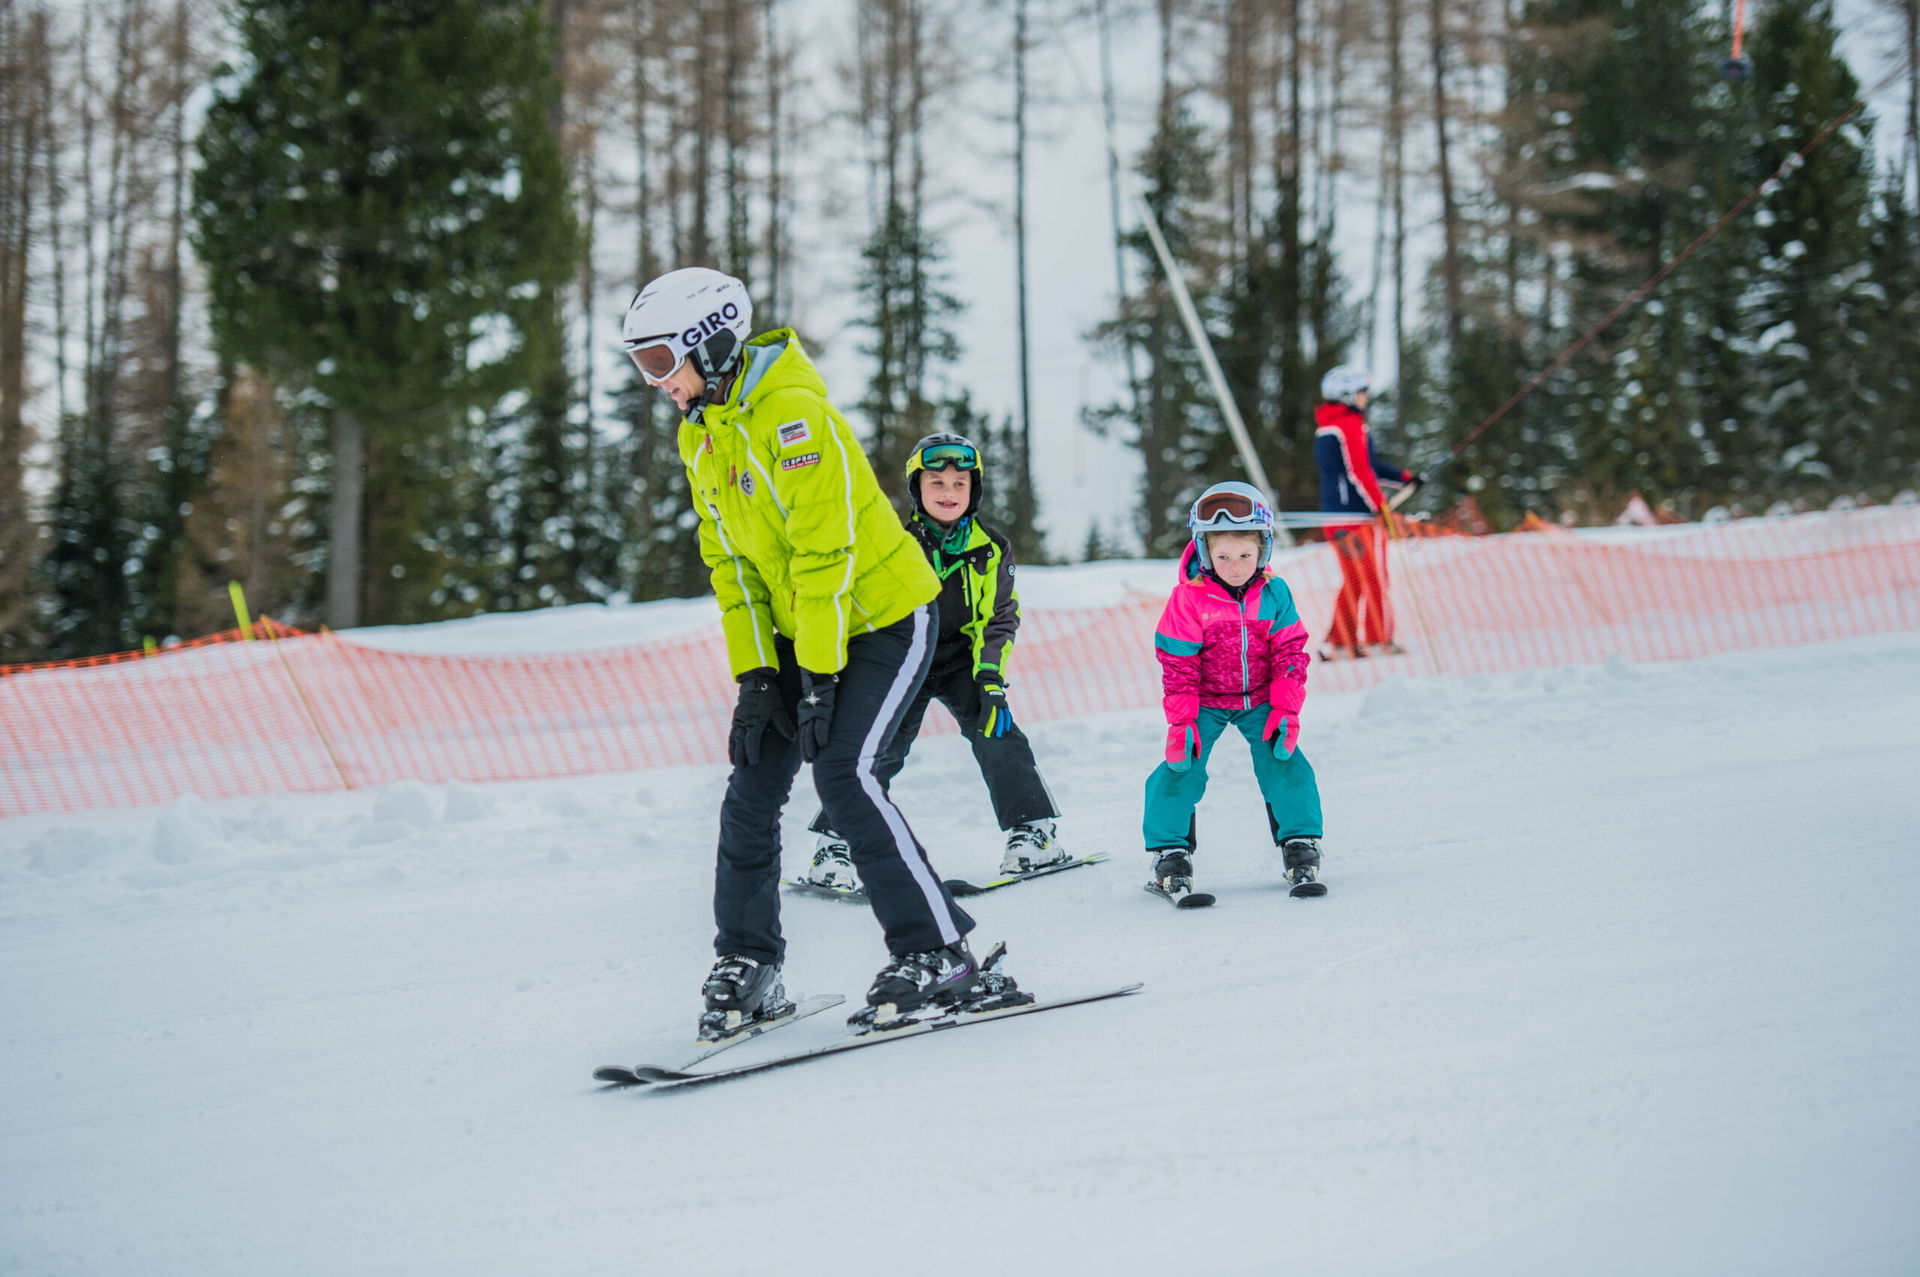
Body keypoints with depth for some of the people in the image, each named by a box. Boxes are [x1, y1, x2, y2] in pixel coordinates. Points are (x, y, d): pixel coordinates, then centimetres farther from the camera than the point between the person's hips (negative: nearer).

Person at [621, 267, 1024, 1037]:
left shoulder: (793, 414, -23)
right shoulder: (700, 434, 5)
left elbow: (826, 552, -25)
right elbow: (729, 561, 7)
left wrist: (820, 676, -25)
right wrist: (753, 675, -2)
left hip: (882, 619, -8)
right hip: (798, 632, 8)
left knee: (843, 772, -20)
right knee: (753, 787, 1)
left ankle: (939, 958, -13)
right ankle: (746, 968, 12)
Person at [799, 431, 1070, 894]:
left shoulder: (990, 550, -2)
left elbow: (1000, 618, 2)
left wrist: (991, 675, -11)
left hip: (962, 662, 2)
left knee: (997, 736, -14)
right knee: (880, 749, -13)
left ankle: (1032, 832, -2)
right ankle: (834, 845, -5)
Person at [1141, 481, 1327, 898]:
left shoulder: (1274, 594, -9)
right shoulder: (1189, 598, -16)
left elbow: (1290, 653, -2)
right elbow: (1177, 664, -11)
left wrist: (1285, 710, -9)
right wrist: (1181, 720, -15)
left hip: (1260, 699, 2)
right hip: (1205, 702, -2)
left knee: (1284, 763, -11)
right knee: (1182, 766, -14)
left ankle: (1300, 848, 3)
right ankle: (1169, 854, 1)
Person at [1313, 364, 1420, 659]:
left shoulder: (1325, 427, 18)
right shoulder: (1351, 425, -12)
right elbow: (1359, 471, -19)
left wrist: (1404, 477, 22)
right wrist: (1380, 505, -17)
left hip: (1335, 513, 9)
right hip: (1359, 513, -9)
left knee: (1354, 580, 13)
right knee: (1374, 578, -3)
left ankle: (1339, 643, 9)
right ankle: (1377, 641, -3)